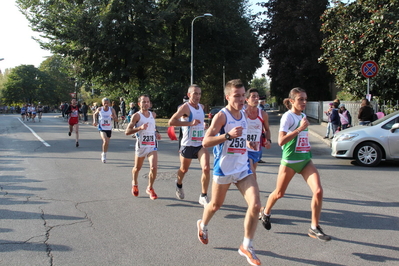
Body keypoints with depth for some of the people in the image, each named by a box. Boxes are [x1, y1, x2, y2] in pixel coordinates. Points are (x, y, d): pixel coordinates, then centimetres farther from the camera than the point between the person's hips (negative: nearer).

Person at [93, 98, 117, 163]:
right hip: (102, 128, -2)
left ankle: (103, 154, 39)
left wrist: (113, 117, -31)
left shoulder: (111, 109, -7)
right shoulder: (99, 109, -6)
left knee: (107, 143, 14)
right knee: (105, 141, -24)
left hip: (109, 129, 2)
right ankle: (104, 154, -3)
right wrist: (95, 121, -1)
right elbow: (95, 114, 14)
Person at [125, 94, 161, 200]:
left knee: (154, 167, -14)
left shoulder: (153, 115, 7)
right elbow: (127, 132, -17)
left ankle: (150, 188, 9)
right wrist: (140, 128, -29)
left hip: (152, 145, 3)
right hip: (141, 146, -2)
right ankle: (135, 184, 47)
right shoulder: (136, 115, -10)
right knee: (137, 168, 16)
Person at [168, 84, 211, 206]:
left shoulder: (201, 107, 9)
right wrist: (190, 123, -30)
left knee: (206, 168, -14)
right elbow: (171, 122, -26)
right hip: (188, 145, -4)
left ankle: (203, 197, -2)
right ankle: (179, 184, 50)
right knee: (184, 169, 16)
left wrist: (203, 124, 12)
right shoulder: (185, 107, -14)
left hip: (201, 144, 4)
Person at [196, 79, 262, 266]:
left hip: (243, 169, 5)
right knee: (216, 205, 15)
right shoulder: (222, 116, -14)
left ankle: (247, 247, 6)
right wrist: (228, 135, -31)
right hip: (224, 169, -5)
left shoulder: (243, 114, 8)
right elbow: (205, 142, -22)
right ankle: (202, 225, 49)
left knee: (255, 205, -10)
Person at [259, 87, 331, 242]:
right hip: (290, 161, -6)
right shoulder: (288, 116, -12)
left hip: (305, 160, 6)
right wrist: (299, 129, -25)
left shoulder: (303, 116, 11)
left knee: (318, 190, -11)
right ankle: (266, 214, 40)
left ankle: (314, 228, 1)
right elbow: (281, 141, -23)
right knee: (279, 193, 10)